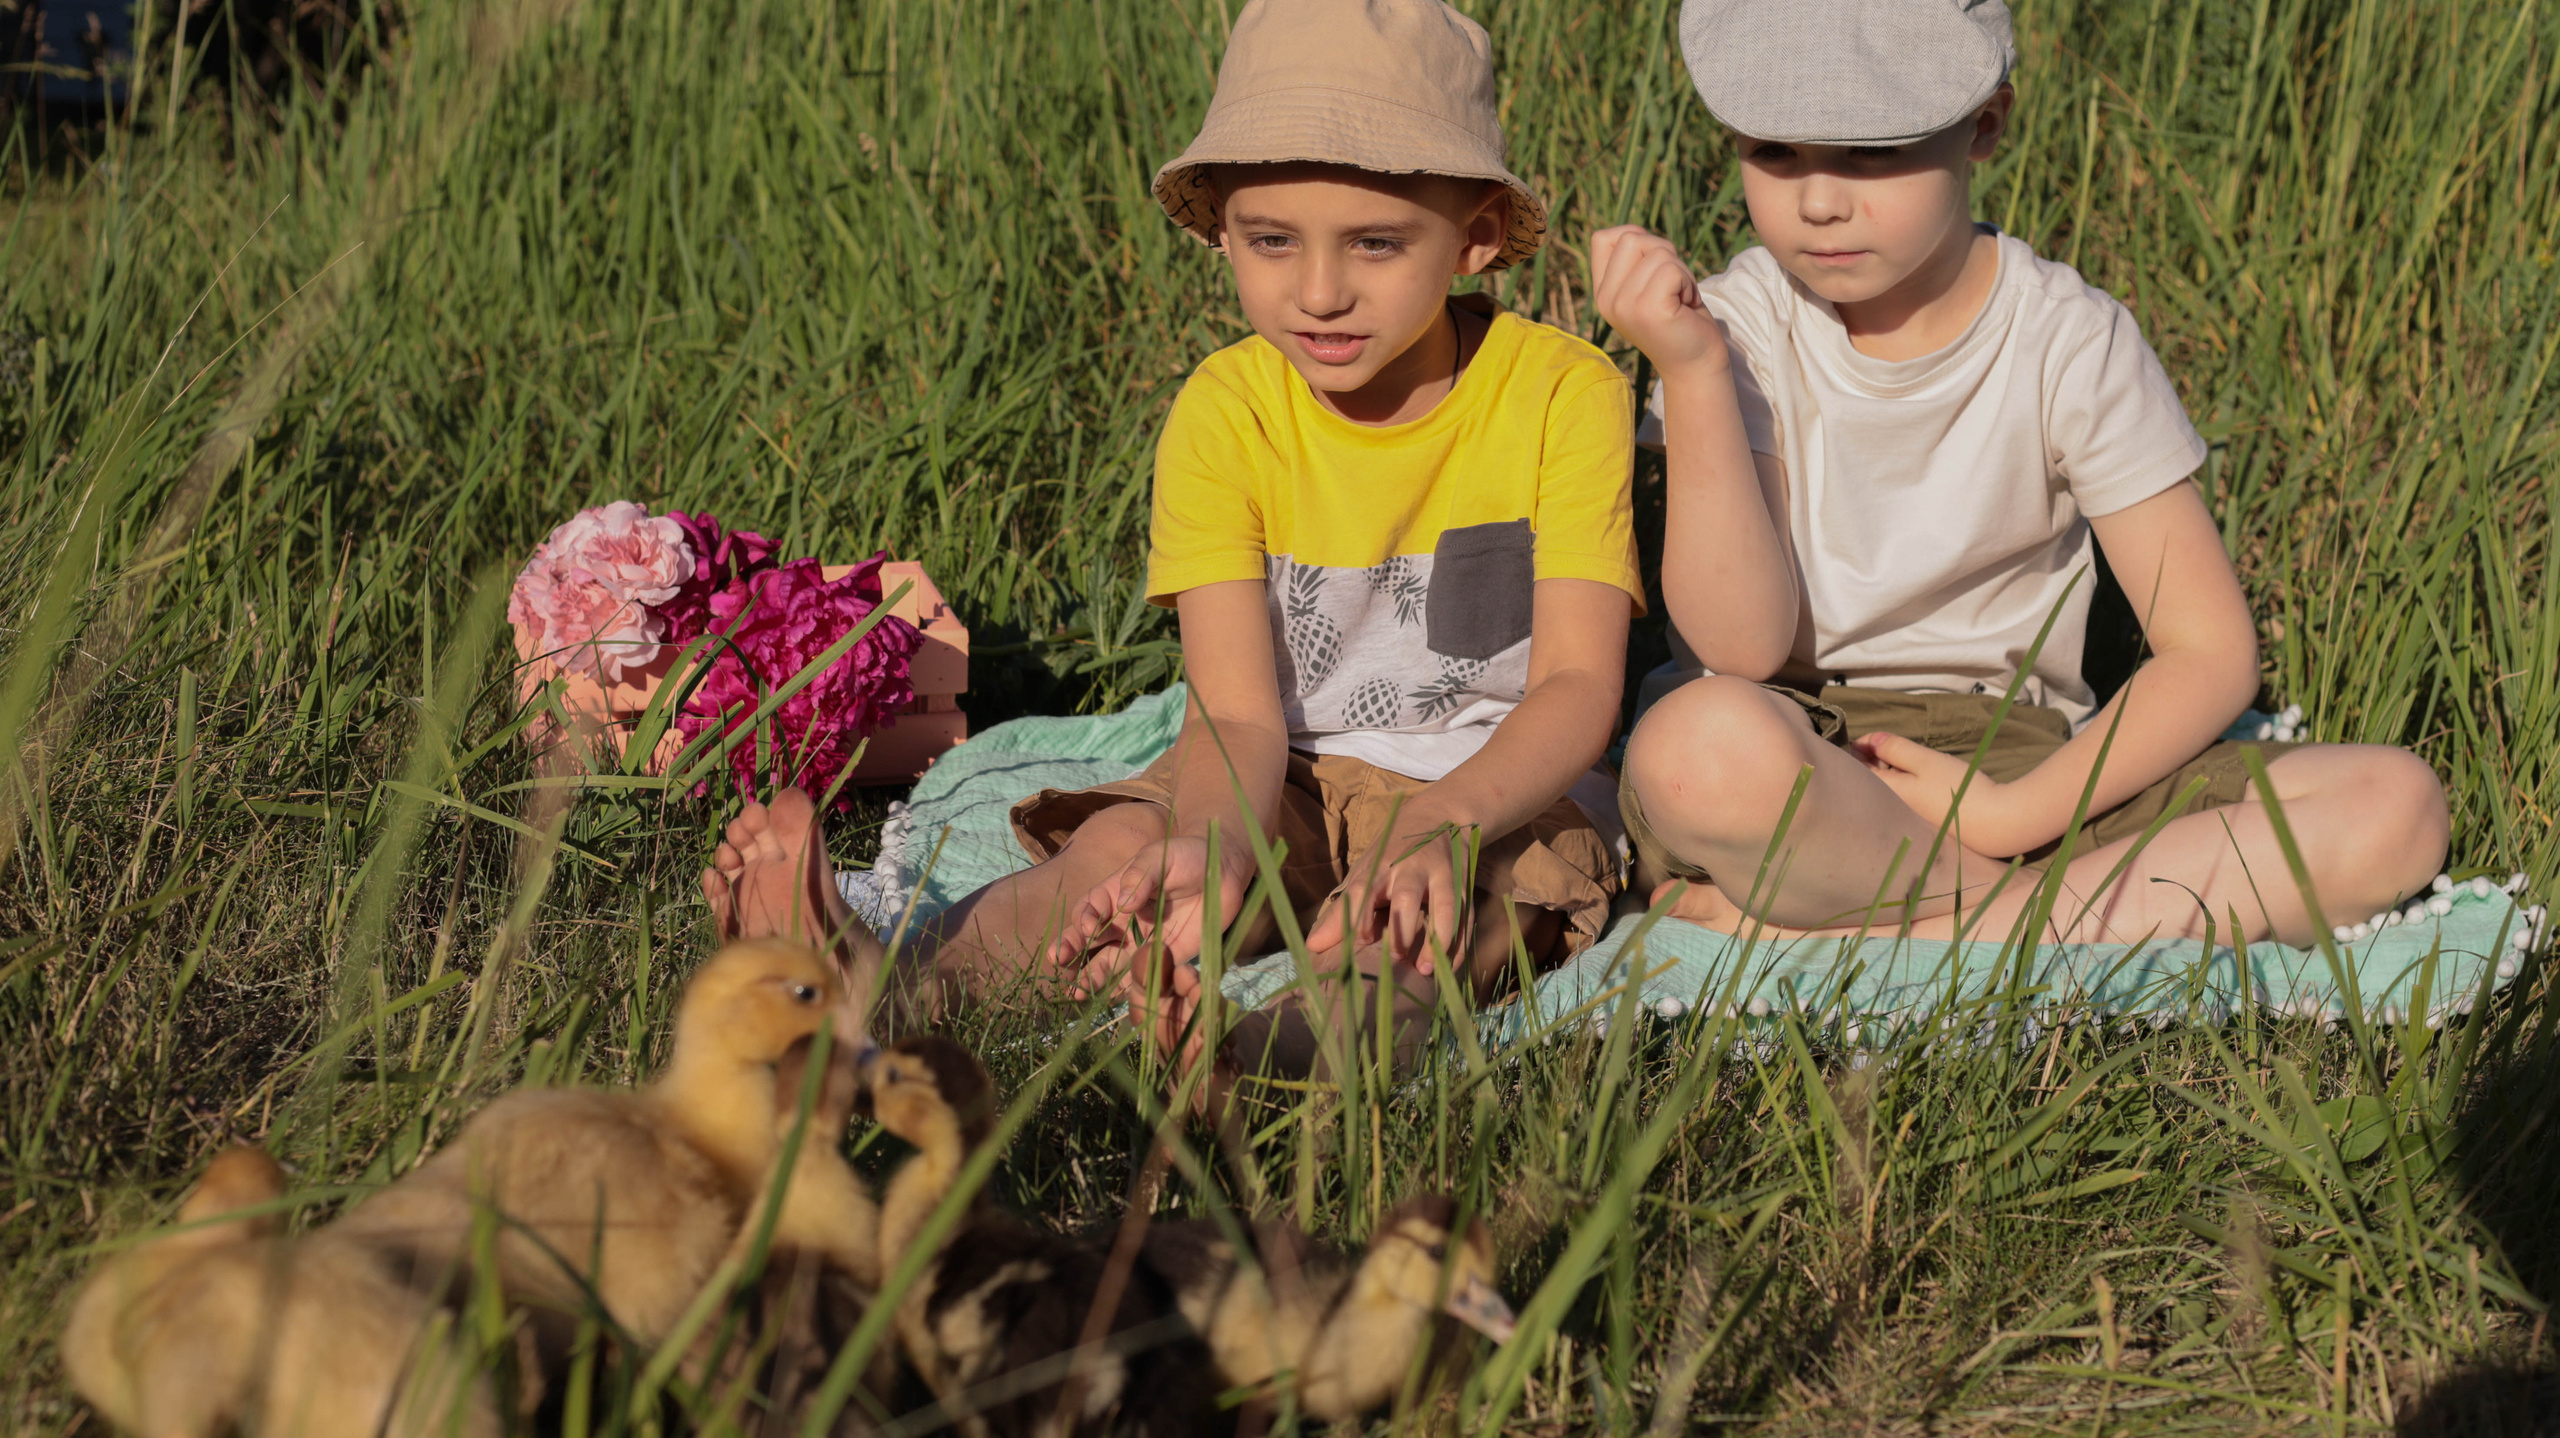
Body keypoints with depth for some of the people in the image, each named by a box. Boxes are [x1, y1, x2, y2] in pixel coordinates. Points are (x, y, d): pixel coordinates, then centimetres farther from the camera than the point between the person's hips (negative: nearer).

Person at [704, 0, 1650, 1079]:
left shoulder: (1563, 394, -12)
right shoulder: (1224, 415, -8)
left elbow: (1578, 683, -19)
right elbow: (1237, 715, -16)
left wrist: (1443, 818, -41)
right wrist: (1212, 853, -42)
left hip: (1503, 781, -3)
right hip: (1293, 783, 3)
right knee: (1122, 852, -29)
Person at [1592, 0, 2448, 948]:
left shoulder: (2070, 346, -3)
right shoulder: (1738, 328, -4)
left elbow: (2210, 653, -4)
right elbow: (1743, 645, -14)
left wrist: (2004, 815, -16)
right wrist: (1690, 372, -21)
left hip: (2017, 757, 3)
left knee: (2395, 808, -21)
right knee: (1704, 743, -40)